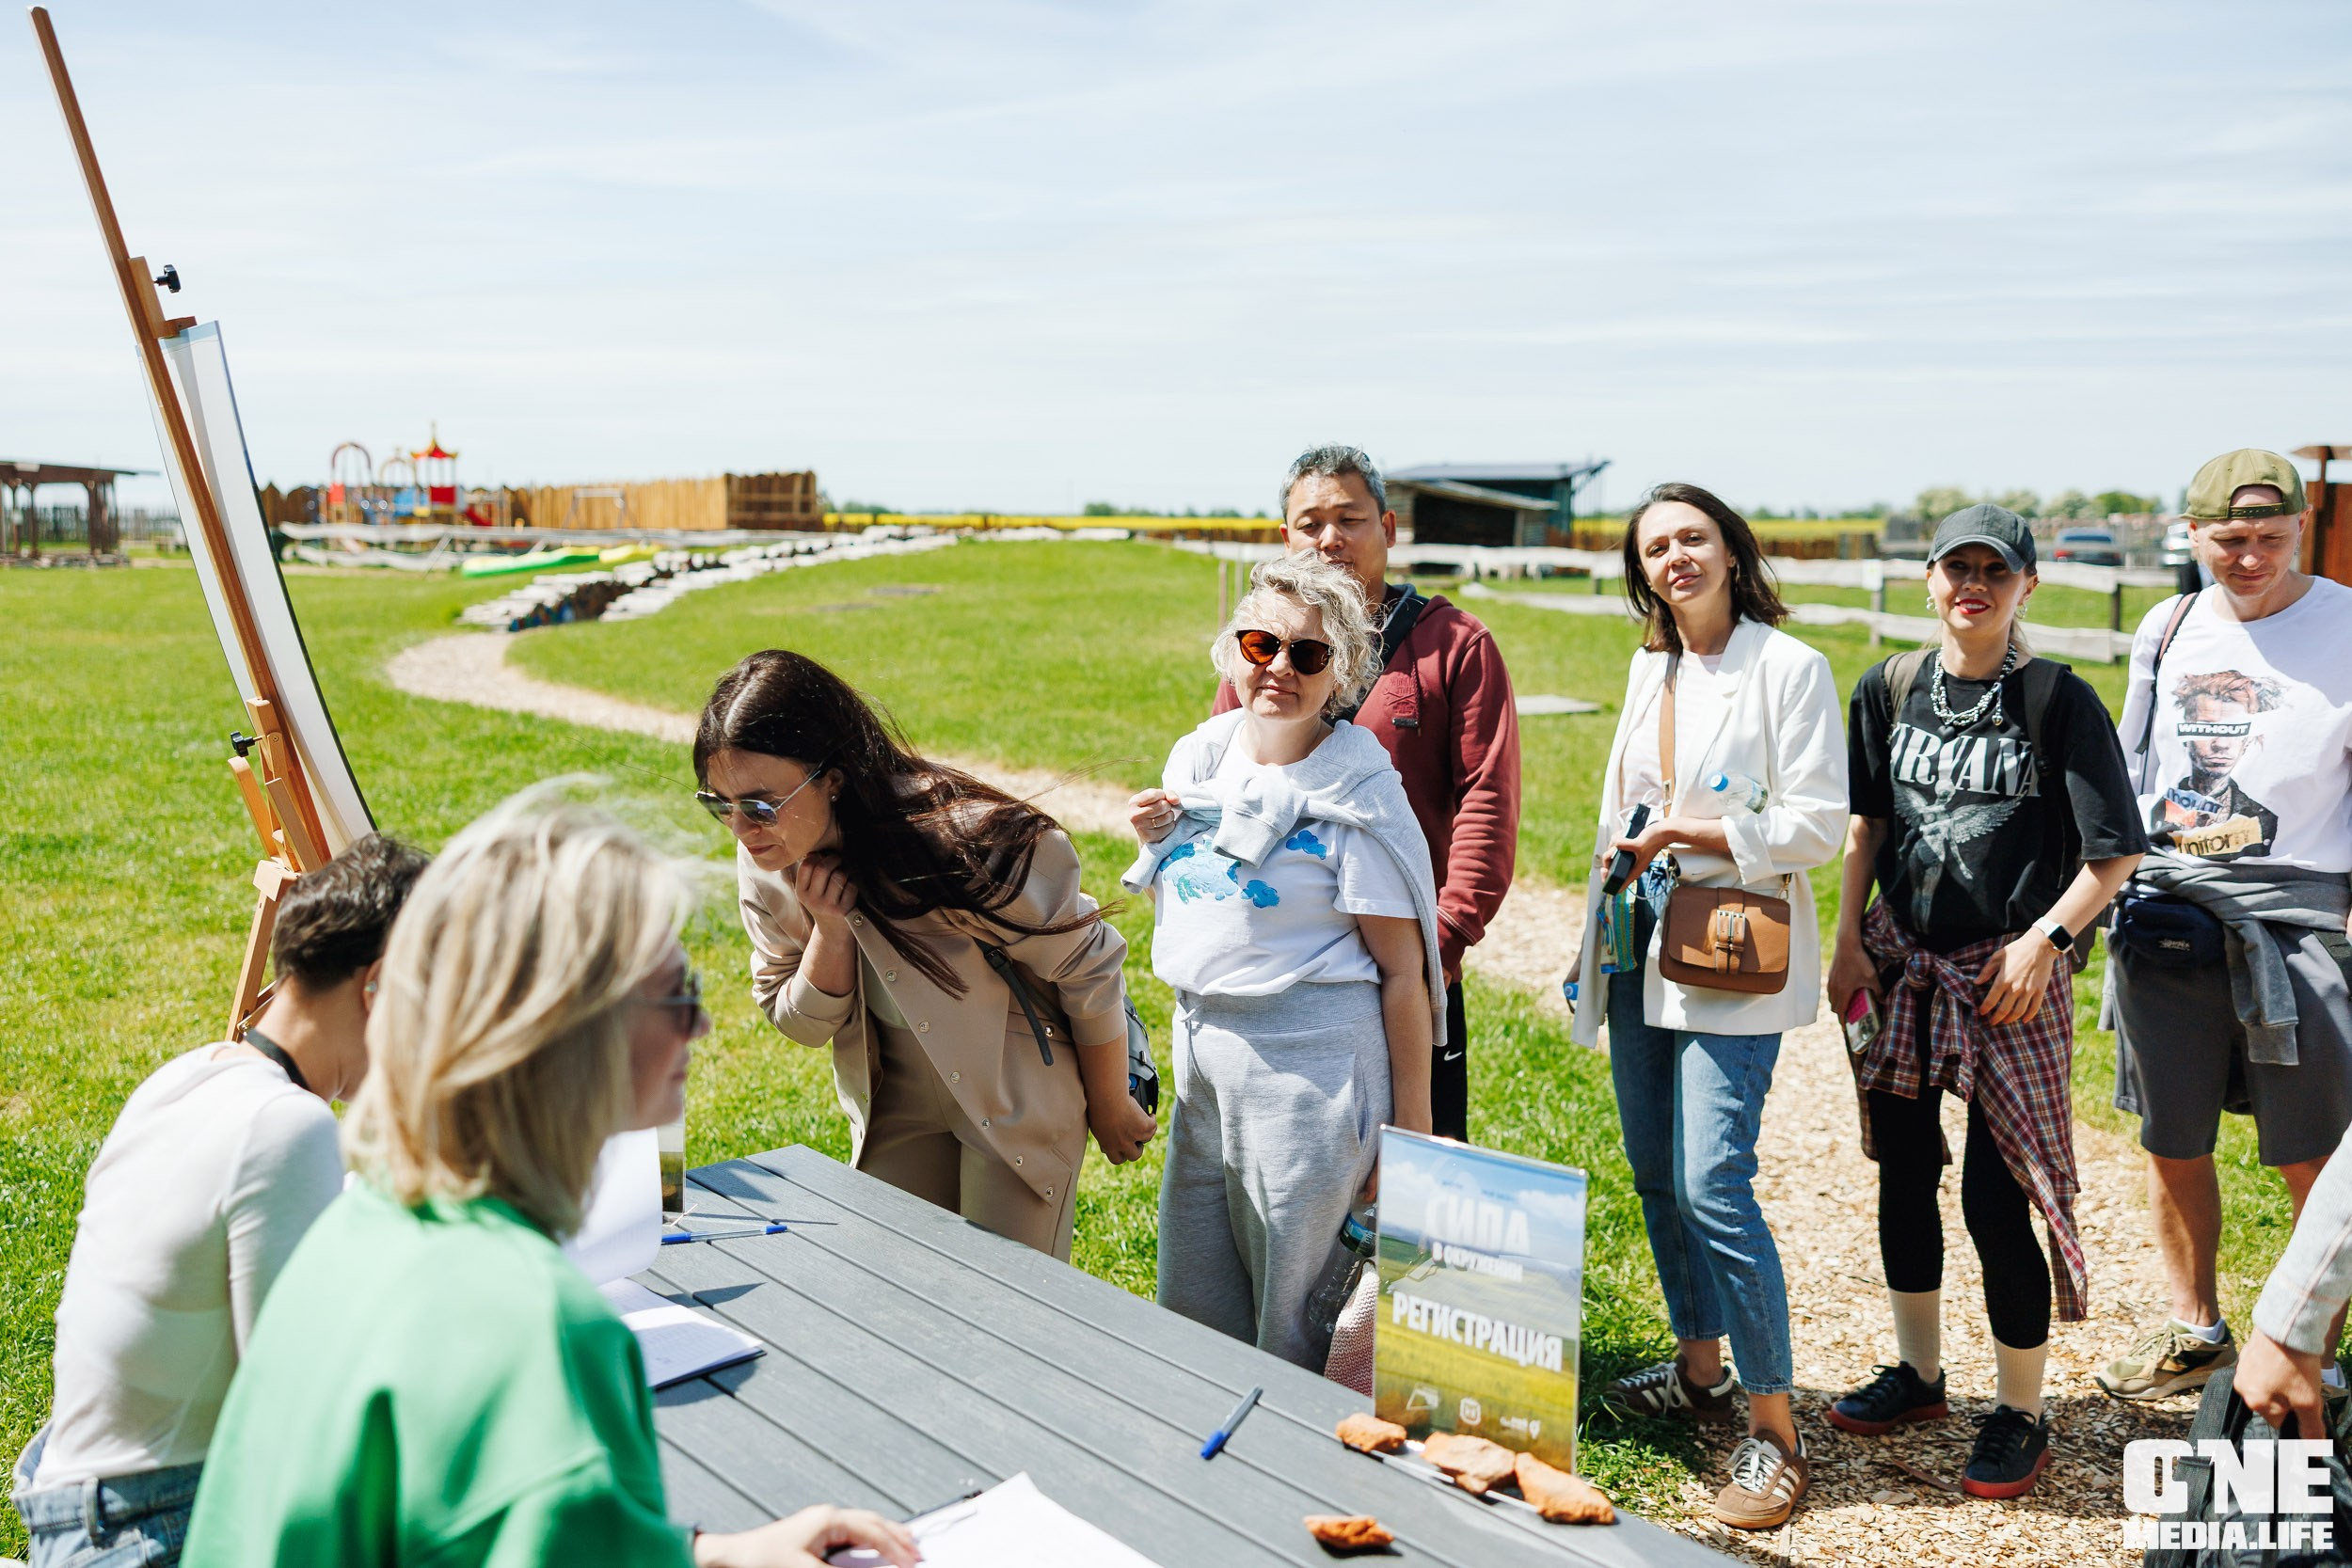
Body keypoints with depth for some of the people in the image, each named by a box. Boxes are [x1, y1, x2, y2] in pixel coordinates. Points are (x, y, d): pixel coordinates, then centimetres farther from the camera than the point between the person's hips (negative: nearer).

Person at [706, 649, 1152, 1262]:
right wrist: (831, 931, -24)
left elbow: (1089, 972, -18)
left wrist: (1111, 1109, -4)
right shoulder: (764, 866, -15)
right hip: (893, 1105, 5)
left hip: (1022, 1094, -5)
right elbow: (803, 1024, -3)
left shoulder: (966, 842, -33)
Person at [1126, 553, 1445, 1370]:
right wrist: (1153, 840, -1)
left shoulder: (1358, 791, -12)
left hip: (1310, 1058, -6)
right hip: (1199, 1040, 7)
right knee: (1191, 1299, 17)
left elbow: (1403, 969, -11)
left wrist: (1409, 1127, -12)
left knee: (1291, 1310, 6)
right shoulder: (1198, 758, 6)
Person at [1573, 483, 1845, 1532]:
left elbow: (1816, 824, -12)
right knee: (1655, 1174, 13)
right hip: (1642, 943, 7)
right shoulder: (1649, 667, 13)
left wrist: (1689, 835, -18)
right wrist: (1602, 932, 21)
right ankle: (1699, 1367, 32)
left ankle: (1774, 1430, 1)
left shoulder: (1789, 667, -8)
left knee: (1712, 1185, -12)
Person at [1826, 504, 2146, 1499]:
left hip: (2011, 971, -4)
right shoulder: (1889, 689, 5)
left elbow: (2115, 852, -7)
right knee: (1903, 1176, 14)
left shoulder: (2057, 699, -8)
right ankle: (1918, 1373, 33)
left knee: (1997, 1198, -3)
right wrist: (1848, 939, 6)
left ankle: (2021, 1416, 16)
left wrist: (2042, 941, -15)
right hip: (1901, 960, 5)